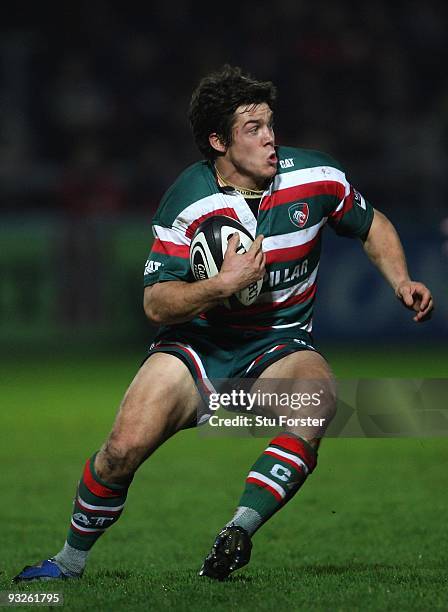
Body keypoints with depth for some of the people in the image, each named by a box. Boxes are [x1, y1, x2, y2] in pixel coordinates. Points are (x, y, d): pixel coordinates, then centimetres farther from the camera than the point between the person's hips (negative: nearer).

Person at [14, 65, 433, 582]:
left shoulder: (316, 178, -7)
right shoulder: (188, 200, -13)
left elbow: (372, 226, 13)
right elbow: (156, 304, -13)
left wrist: (401, 282, -3)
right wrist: (221, 284, -28)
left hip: (279, 346, 1)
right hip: (198, 344, -1)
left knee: (317, 400, -34)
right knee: (124, 448, -18)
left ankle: (239, 531, -30)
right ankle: (70, 562, 6)